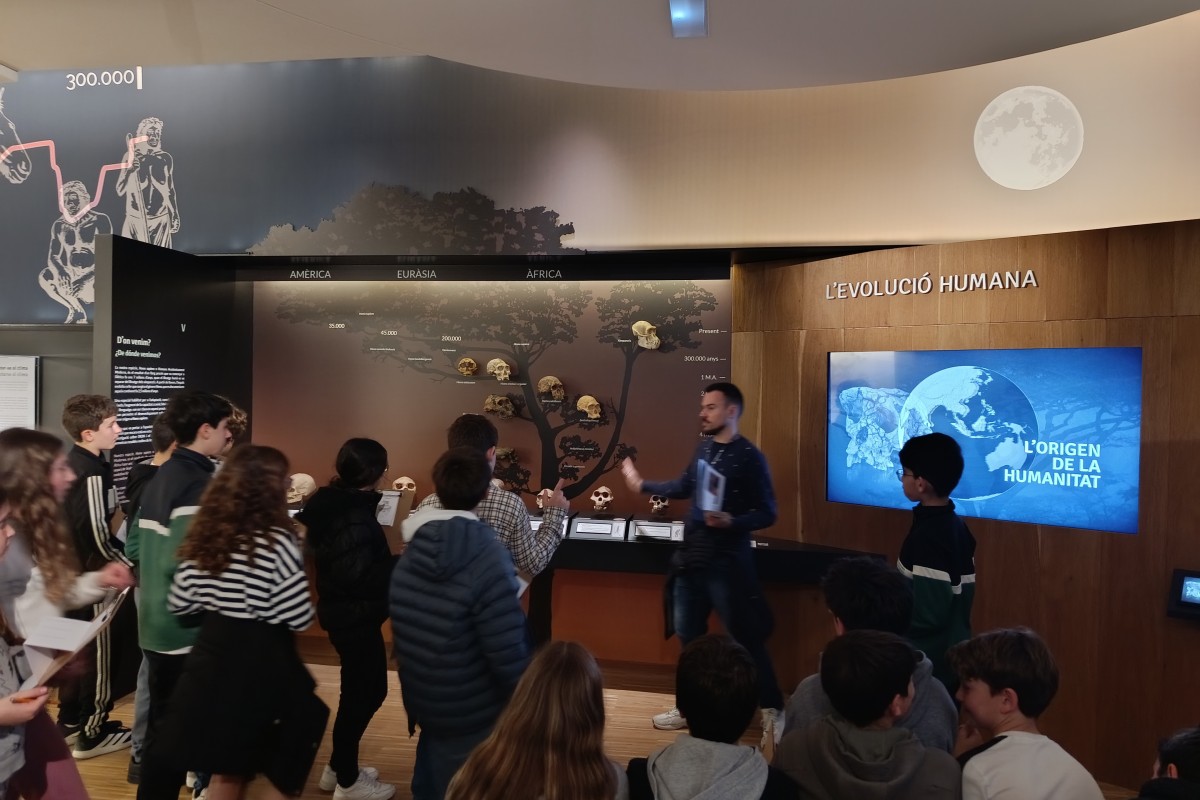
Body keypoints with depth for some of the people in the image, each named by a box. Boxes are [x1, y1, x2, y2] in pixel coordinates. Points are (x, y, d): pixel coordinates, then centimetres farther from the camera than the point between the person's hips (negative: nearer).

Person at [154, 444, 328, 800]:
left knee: (229, 764, 22)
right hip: (262, 668, -6)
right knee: (284, 771, 14)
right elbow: (300, 618, -18)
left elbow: (179, 604, 7)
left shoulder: (204, 535, 0)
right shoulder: (276, 541, -18)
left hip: (213, 659, 6)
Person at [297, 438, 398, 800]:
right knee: (367, 691, 3)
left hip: (344, 610, 10)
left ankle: (338, 767, 35)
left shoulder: (333, 503, 5)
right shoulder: (353, 515, -24)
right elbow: (358, 573, -29)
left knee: (359, 689, 21)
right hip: (356, 614, -10)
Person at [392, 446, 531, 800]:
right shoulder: (487, 558, -26)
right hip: (473, 715, -5)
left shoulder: (410, 552, -6)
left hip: (420, 700, 6)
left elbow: (402, 628, 5)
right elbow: (508, 654, -26)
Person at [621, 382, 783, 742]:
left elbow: (767, 514, -13)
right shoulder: (705, 447, 6)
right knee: (688, 635, 16)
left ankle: (772, 711, 15)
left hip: (726, 564, -7)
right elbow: (685, 486, 21)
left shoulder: (749, 457, -14)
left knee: (745, 639, 0)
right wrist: (643, 485, 26)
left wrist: (732, 522, -29)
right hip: (690, 558, 7)